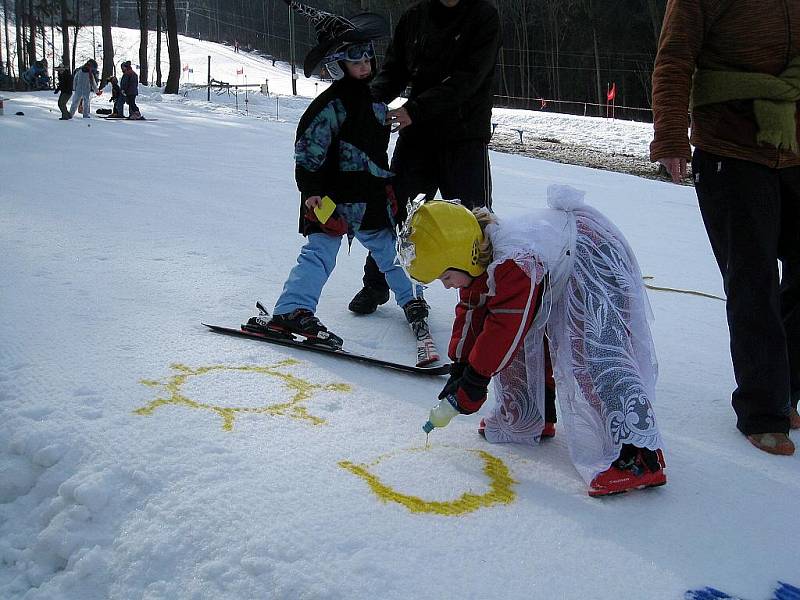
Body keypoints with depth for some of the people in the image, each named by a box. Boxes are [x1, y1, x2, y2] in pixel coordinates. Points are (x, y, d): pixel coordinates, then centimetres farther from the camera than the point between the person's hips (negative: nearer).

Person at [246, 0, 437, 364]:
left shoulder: (375, 97, 14)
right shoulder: (331, 105, -12)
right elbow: (307, 150, -13)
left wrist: (386, 184, 26)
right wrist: (310, 190, -19)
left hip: (372, 194, 8)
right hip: (336, 195, -7)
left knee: (389, 247, 16)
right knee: (321, 249, -16)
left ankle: (410, 300, 31)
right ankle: (292, 312, -22)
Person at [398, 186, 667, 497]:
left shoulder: (513, 262, -36)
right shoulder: (475, 257, -6)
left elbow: (504, 329, -31)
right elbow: (471, 313, 5)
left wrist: (473, 381, -21)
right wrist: (460, 365, 1)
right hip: (552, 276, 10)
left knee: (595, 356, -23)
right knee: (524, 345, 9)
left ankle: (641, 455, -27)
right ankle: (525, 422, 26)